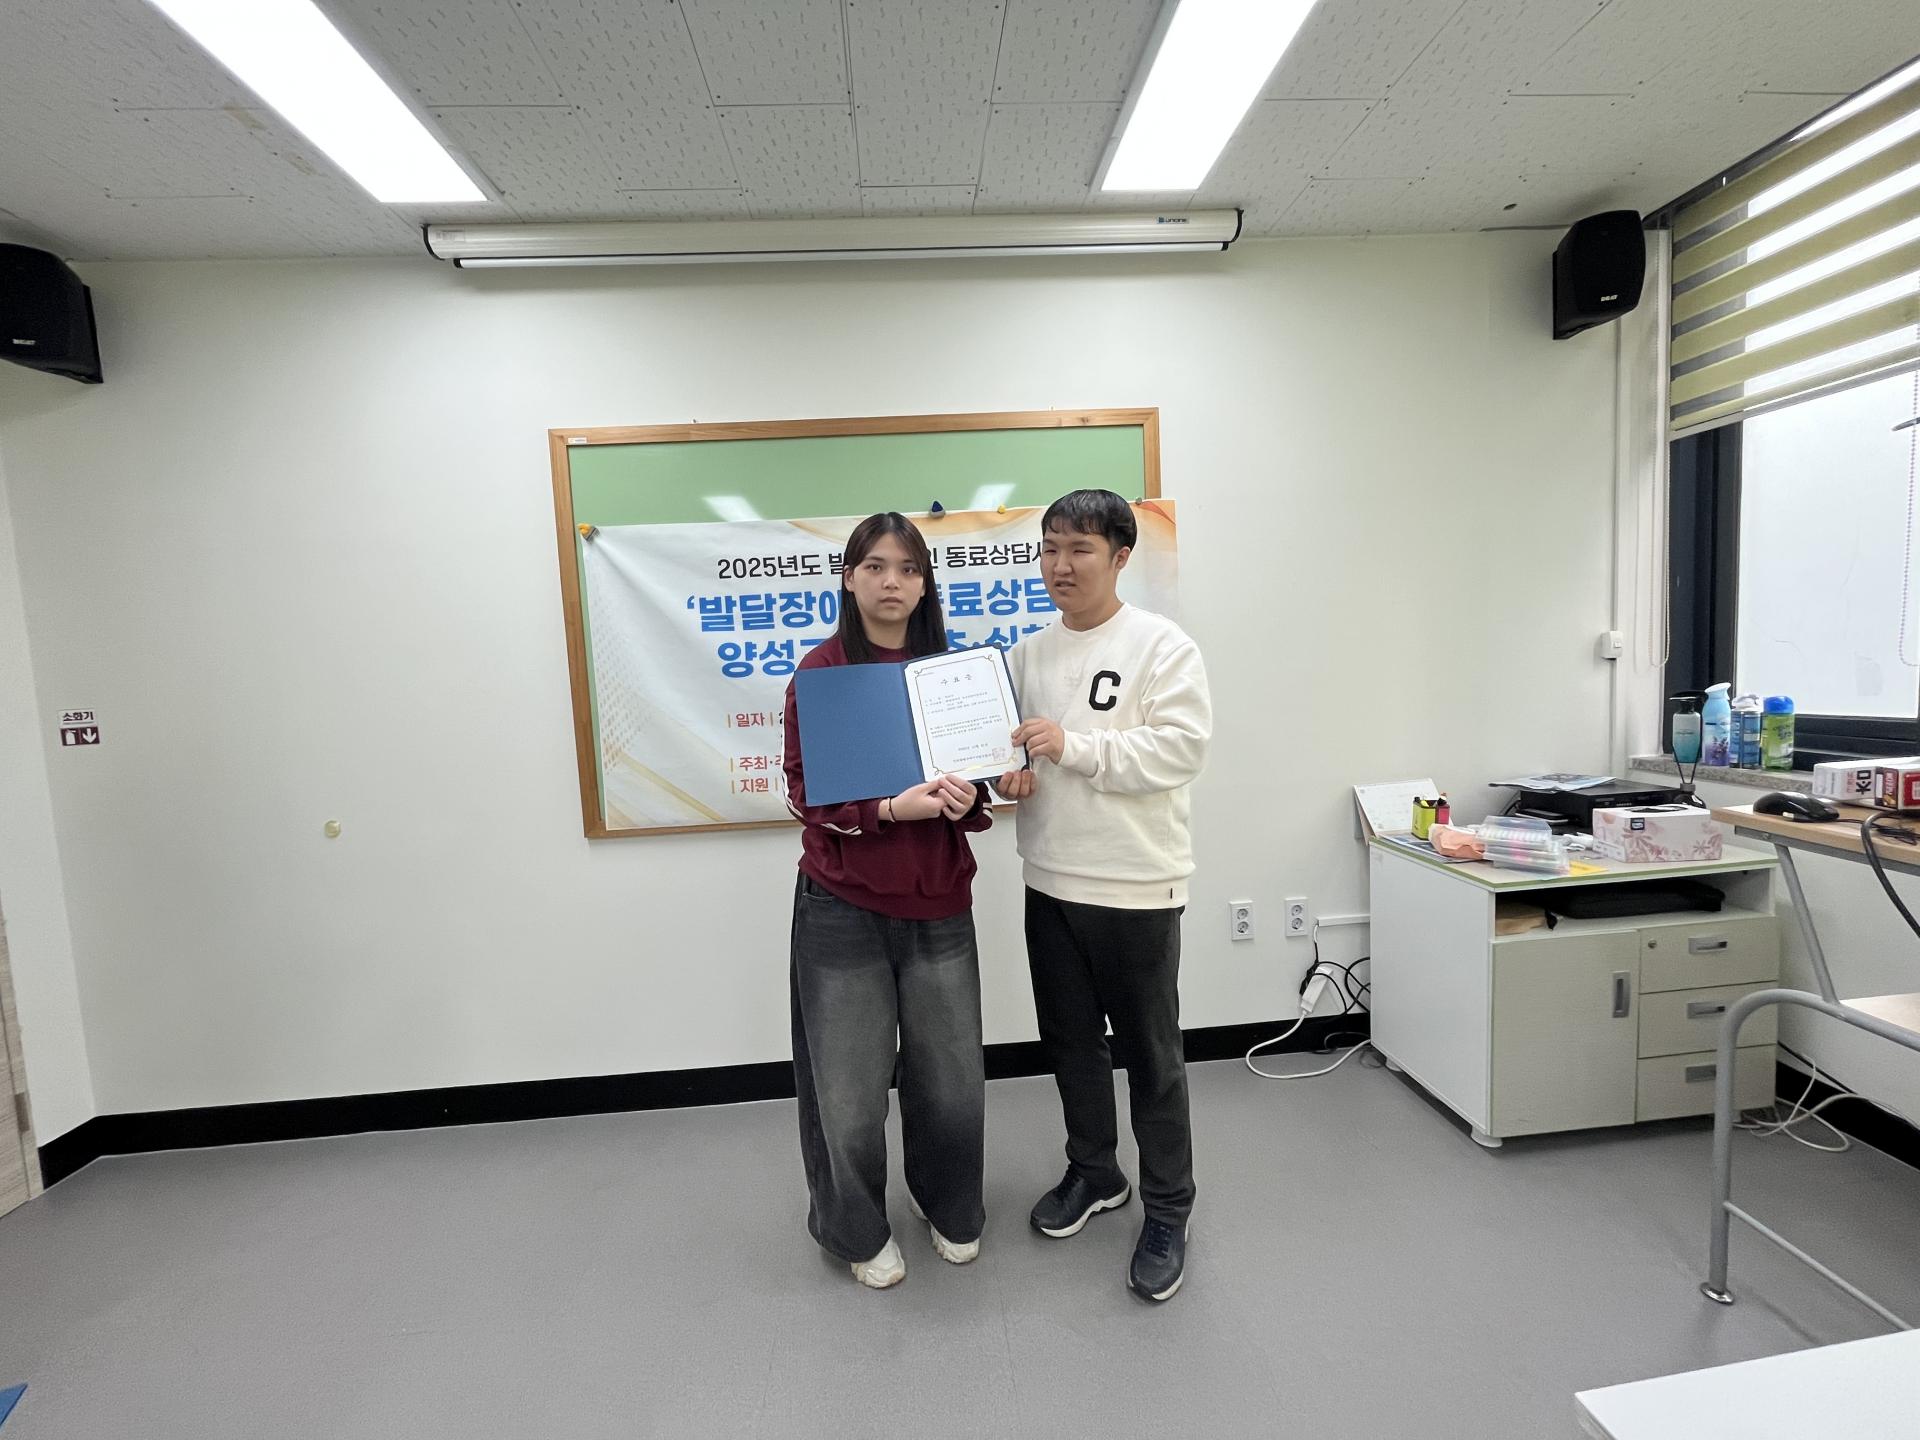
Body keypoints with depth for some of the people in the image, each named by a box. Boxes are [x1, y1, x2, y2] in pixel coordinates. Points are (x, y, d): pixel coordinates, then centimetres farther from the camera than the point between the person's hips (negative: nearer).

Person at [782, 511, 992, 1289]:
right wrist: (892, 807, -22)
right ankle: (858, 1231, 39)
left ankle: (950, 1210, 43)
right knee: (850, 1090, 9)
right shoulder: (820, 671, -4)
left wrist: (967, 798, -14)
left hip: (938, 903, 3)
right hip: (843, 908, -2)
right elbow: (804, 791, -6)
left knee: (952, 1079, 11)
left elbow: (976, 773, 10)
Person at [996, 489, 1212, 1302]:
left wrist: (1072, 746, -24)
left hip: (1136, 888, -6)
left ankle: (1167, 1213, 31)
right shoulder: (1027, 654, 8)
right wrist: (1006, 771, -7)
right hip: (1050, 883, 6)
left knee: (1151, 1057, 10)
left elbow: (1182, 748, -18)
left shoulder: (1162, 645, -10)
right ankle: (1093, 1174, 43)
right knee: (1070, 1043, 20)